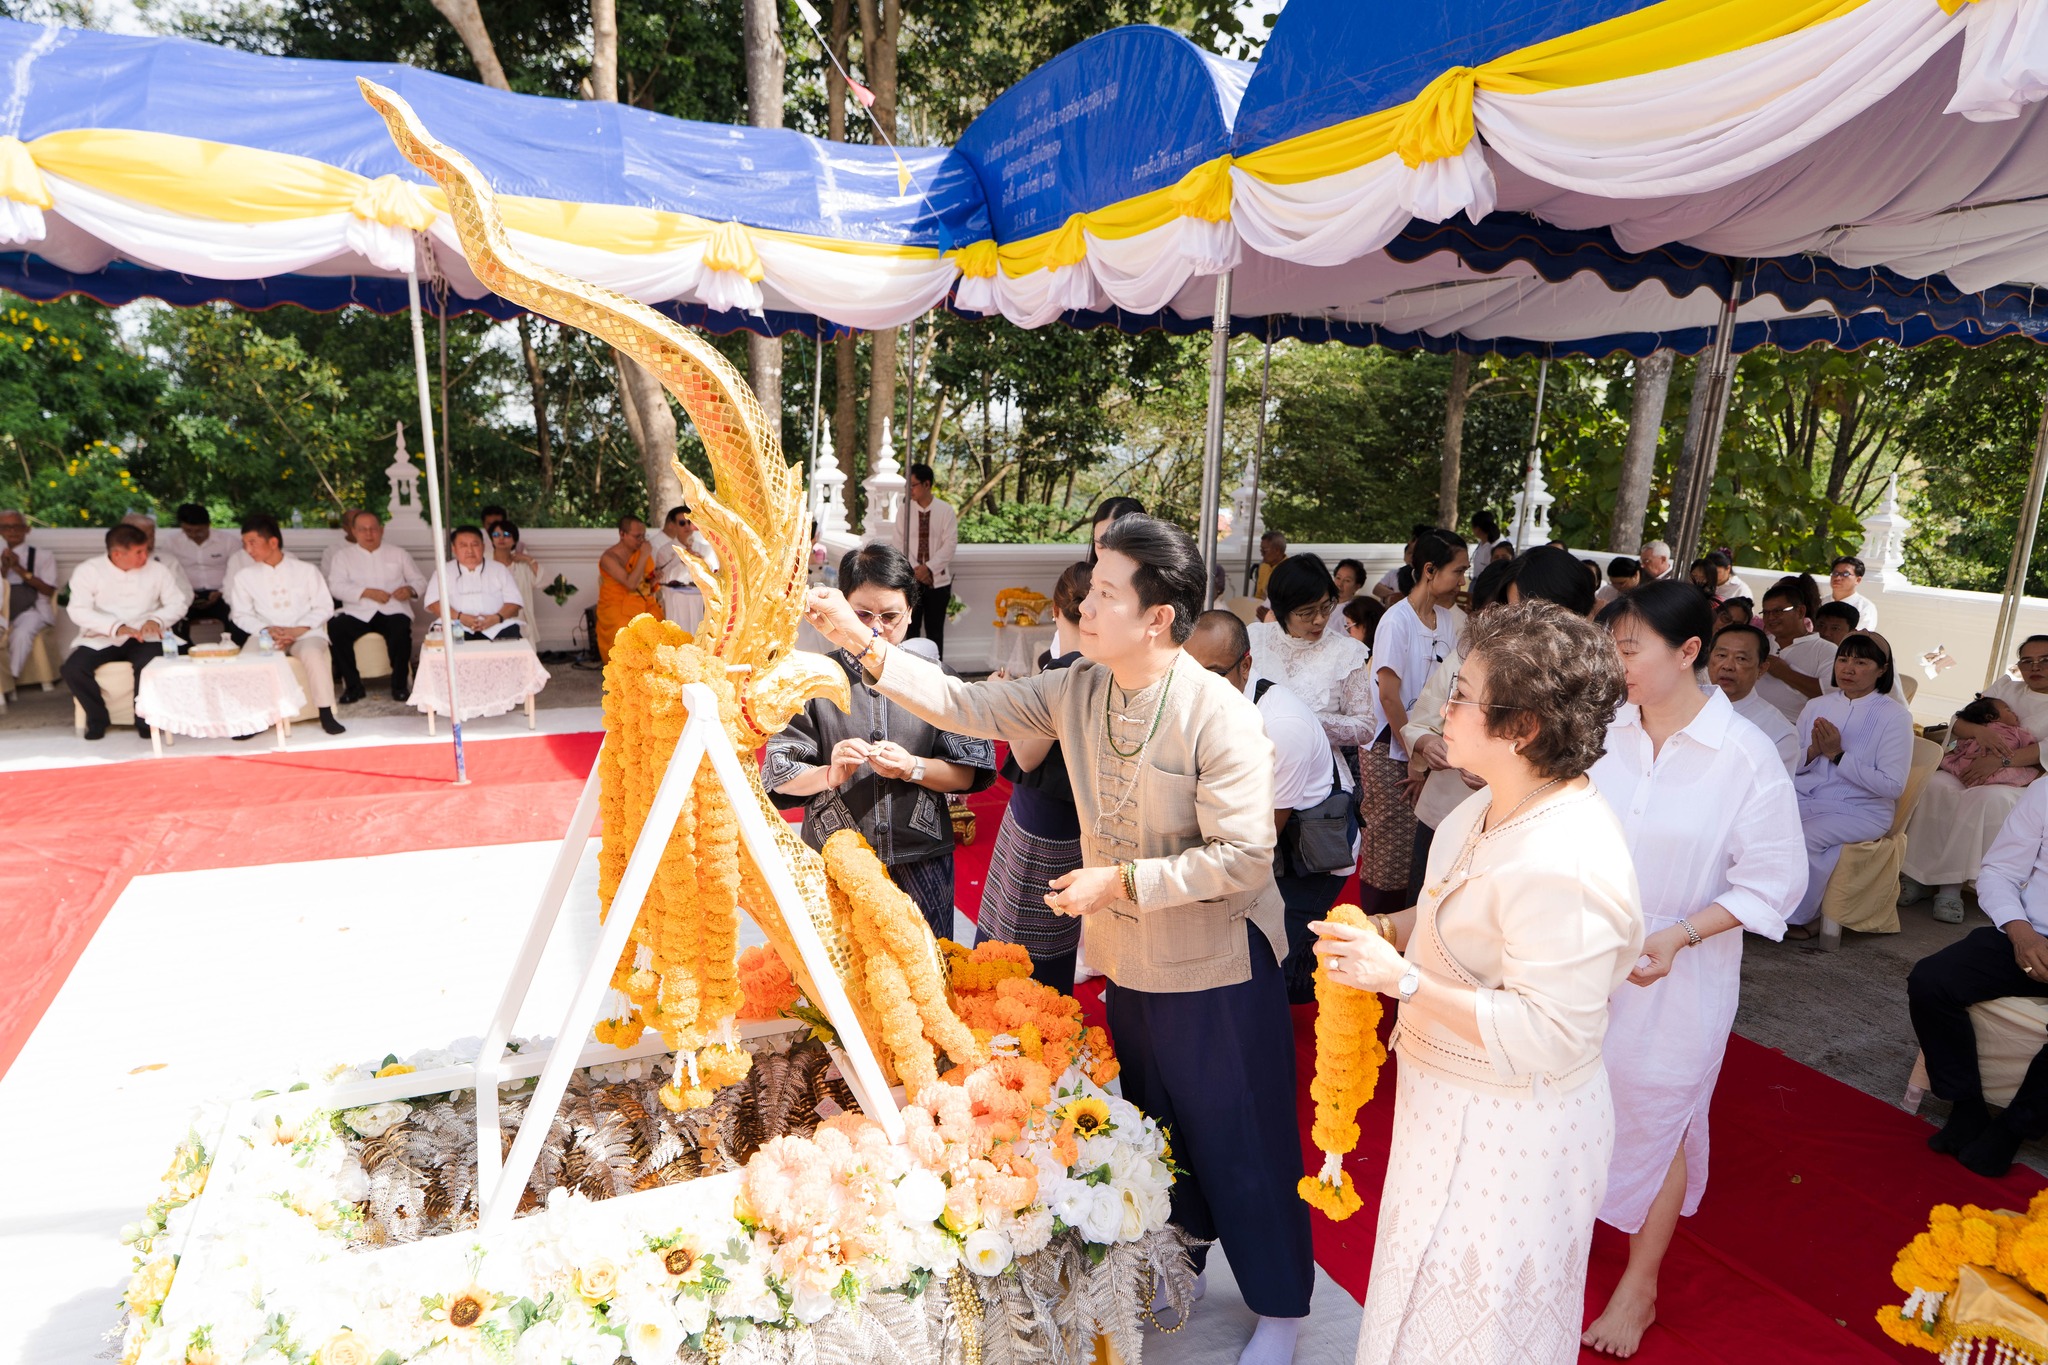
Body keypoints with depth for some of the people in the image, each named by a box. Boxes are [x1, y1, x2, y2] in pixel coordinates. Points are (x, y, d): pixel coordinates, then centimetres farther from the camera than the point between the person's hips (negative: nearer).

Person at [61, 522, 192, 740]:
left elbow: (177, 604, 4)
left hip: (145, 638, -1)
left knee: (151, 666, -33)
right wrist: (115, 627, -27)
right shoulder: (87, 571, -1)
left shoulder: (158, 569, 3)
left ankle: (145, 719, -6)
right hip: (101, 639, 1)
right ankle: (96, 718, 3)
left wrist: (157, 619, -19)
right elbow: (78, 611, -11)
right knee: (72, 669, -24)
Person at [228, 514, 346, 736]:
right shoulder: (243, 577, 11)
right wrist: (266, 630, -14)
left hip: (305, 634, -1)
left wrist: (297, 630, -12)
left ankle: (326, 715, -27)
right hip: (266, 635, 2)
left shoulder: (306, 570, 9)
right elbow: (242, 615, 7)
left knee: (313, 653, -36)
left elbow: (324, 606, 4)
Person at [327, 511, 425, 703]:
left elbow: (420, 582, 18)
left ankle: (399, 685, -17)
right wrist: (367, 592, -15)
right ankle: (353, 685, -14)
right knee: (335, 628, -31)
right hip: (357, 613, 1)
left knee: (401, 630, -35)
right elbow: (336, 586, 0)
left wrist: (410, 590, -7)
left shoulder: (398, 554, 20)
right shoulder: (343, 555, 15)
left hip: (392, 611, -1)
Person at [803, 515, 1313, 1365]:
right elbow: (967, 707, -7)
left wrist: (1119, 880, -24)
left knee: (1239, 1140, 11)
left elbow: (1242, 856, -24)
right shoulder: (1078, 691, -7)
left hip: (1217, 968, -6)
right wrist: (860, 641, -14)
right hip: (1127, 960, 6)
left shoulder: (1220, 716, -25)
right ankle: (1179, 1258, 51)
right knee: (1156, 1127, 25)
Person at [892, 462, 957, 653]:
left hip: (938, 579, -1)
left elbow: (950, 543, -8)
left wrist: (928, 567, -15)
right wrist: (914, 569, -12)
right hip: (911, 578, 1)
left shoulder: (945, 510, -3)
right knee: (911, 627, 3)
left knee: (935, 629, 6)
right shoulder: (905, 509, 2)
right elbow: (900, 543, 0)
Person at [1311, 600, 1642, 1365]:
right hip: (1455, 1103, 9)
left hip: (1508, 1135, -9)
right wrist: (1391, 929, -3)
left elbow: (1541, 1036, -31)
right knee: (1433, 1291, 28)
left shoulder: (1565, 868, -33)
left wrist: (1401, 979, -30)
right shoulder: (1498, 805, -2)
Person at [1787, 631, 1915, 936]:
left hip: (1860, 810, -4)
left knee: (1801, 838, -31)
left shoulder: (1894, 715, -2)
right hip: (1804, 800, 4)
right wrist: (1813, 751, -10)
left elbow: (1893, 786, -11)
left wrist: (1838, 755, -14)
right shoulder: (1816, 706, 13)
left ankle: (1795, 916, -7)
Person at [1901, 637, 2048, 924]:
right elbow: (1957, 722, 9)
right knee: (1936, 784, -30)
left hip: (2022, 786, -3)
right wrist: (1979, 731, -14)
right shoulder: (2005, 688, 19)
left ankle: (1951, 885, -33)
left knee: (1989, 797, -36)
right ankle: (1918, 876, -30)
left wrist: (2003, 761, -26)